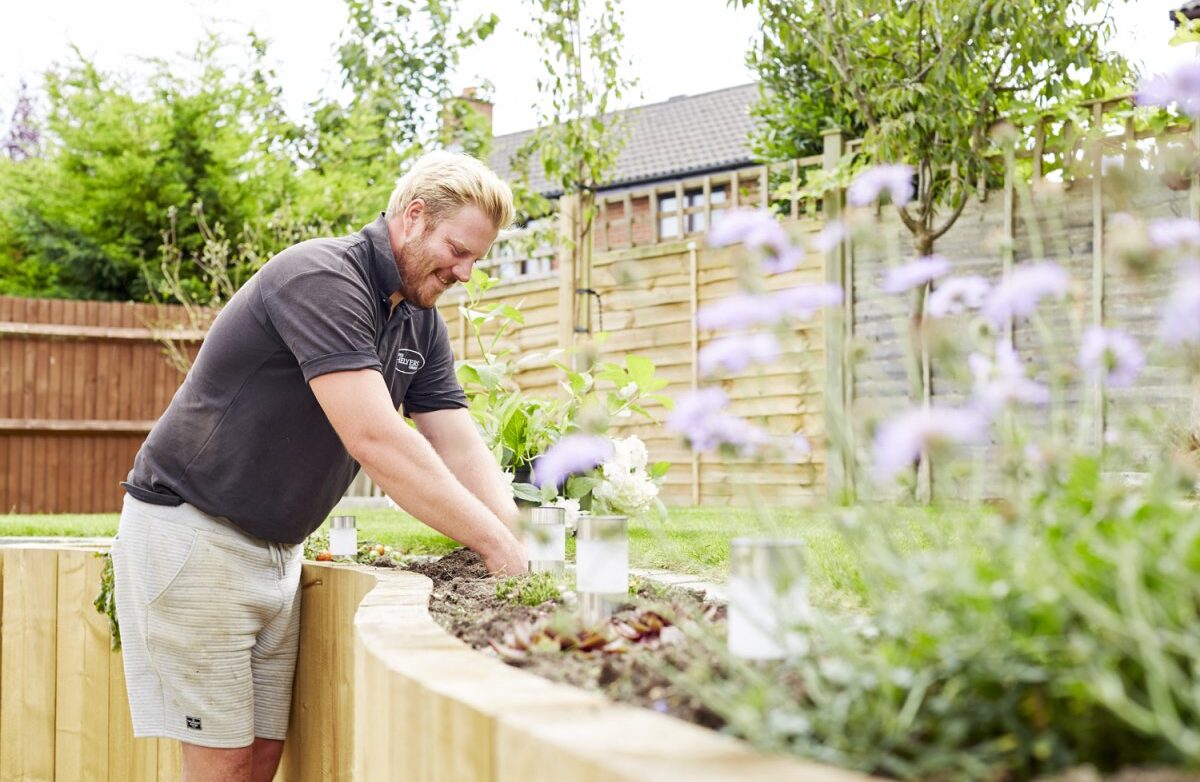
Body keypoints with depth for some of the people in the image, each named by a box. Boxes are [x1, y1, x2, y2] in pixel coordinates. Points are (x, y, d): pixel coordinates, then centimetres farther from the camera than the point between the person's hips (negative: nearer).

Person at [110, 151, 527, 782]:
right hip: (192, 534, -8)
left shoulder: (421, 325, 7)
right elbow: (375, 440, -30)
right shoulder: (321, 279, -22)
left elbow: (463, 453, 4)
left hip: (277, 550, 8)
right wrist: (495, 544, -26)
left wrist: (523, 553, -12)